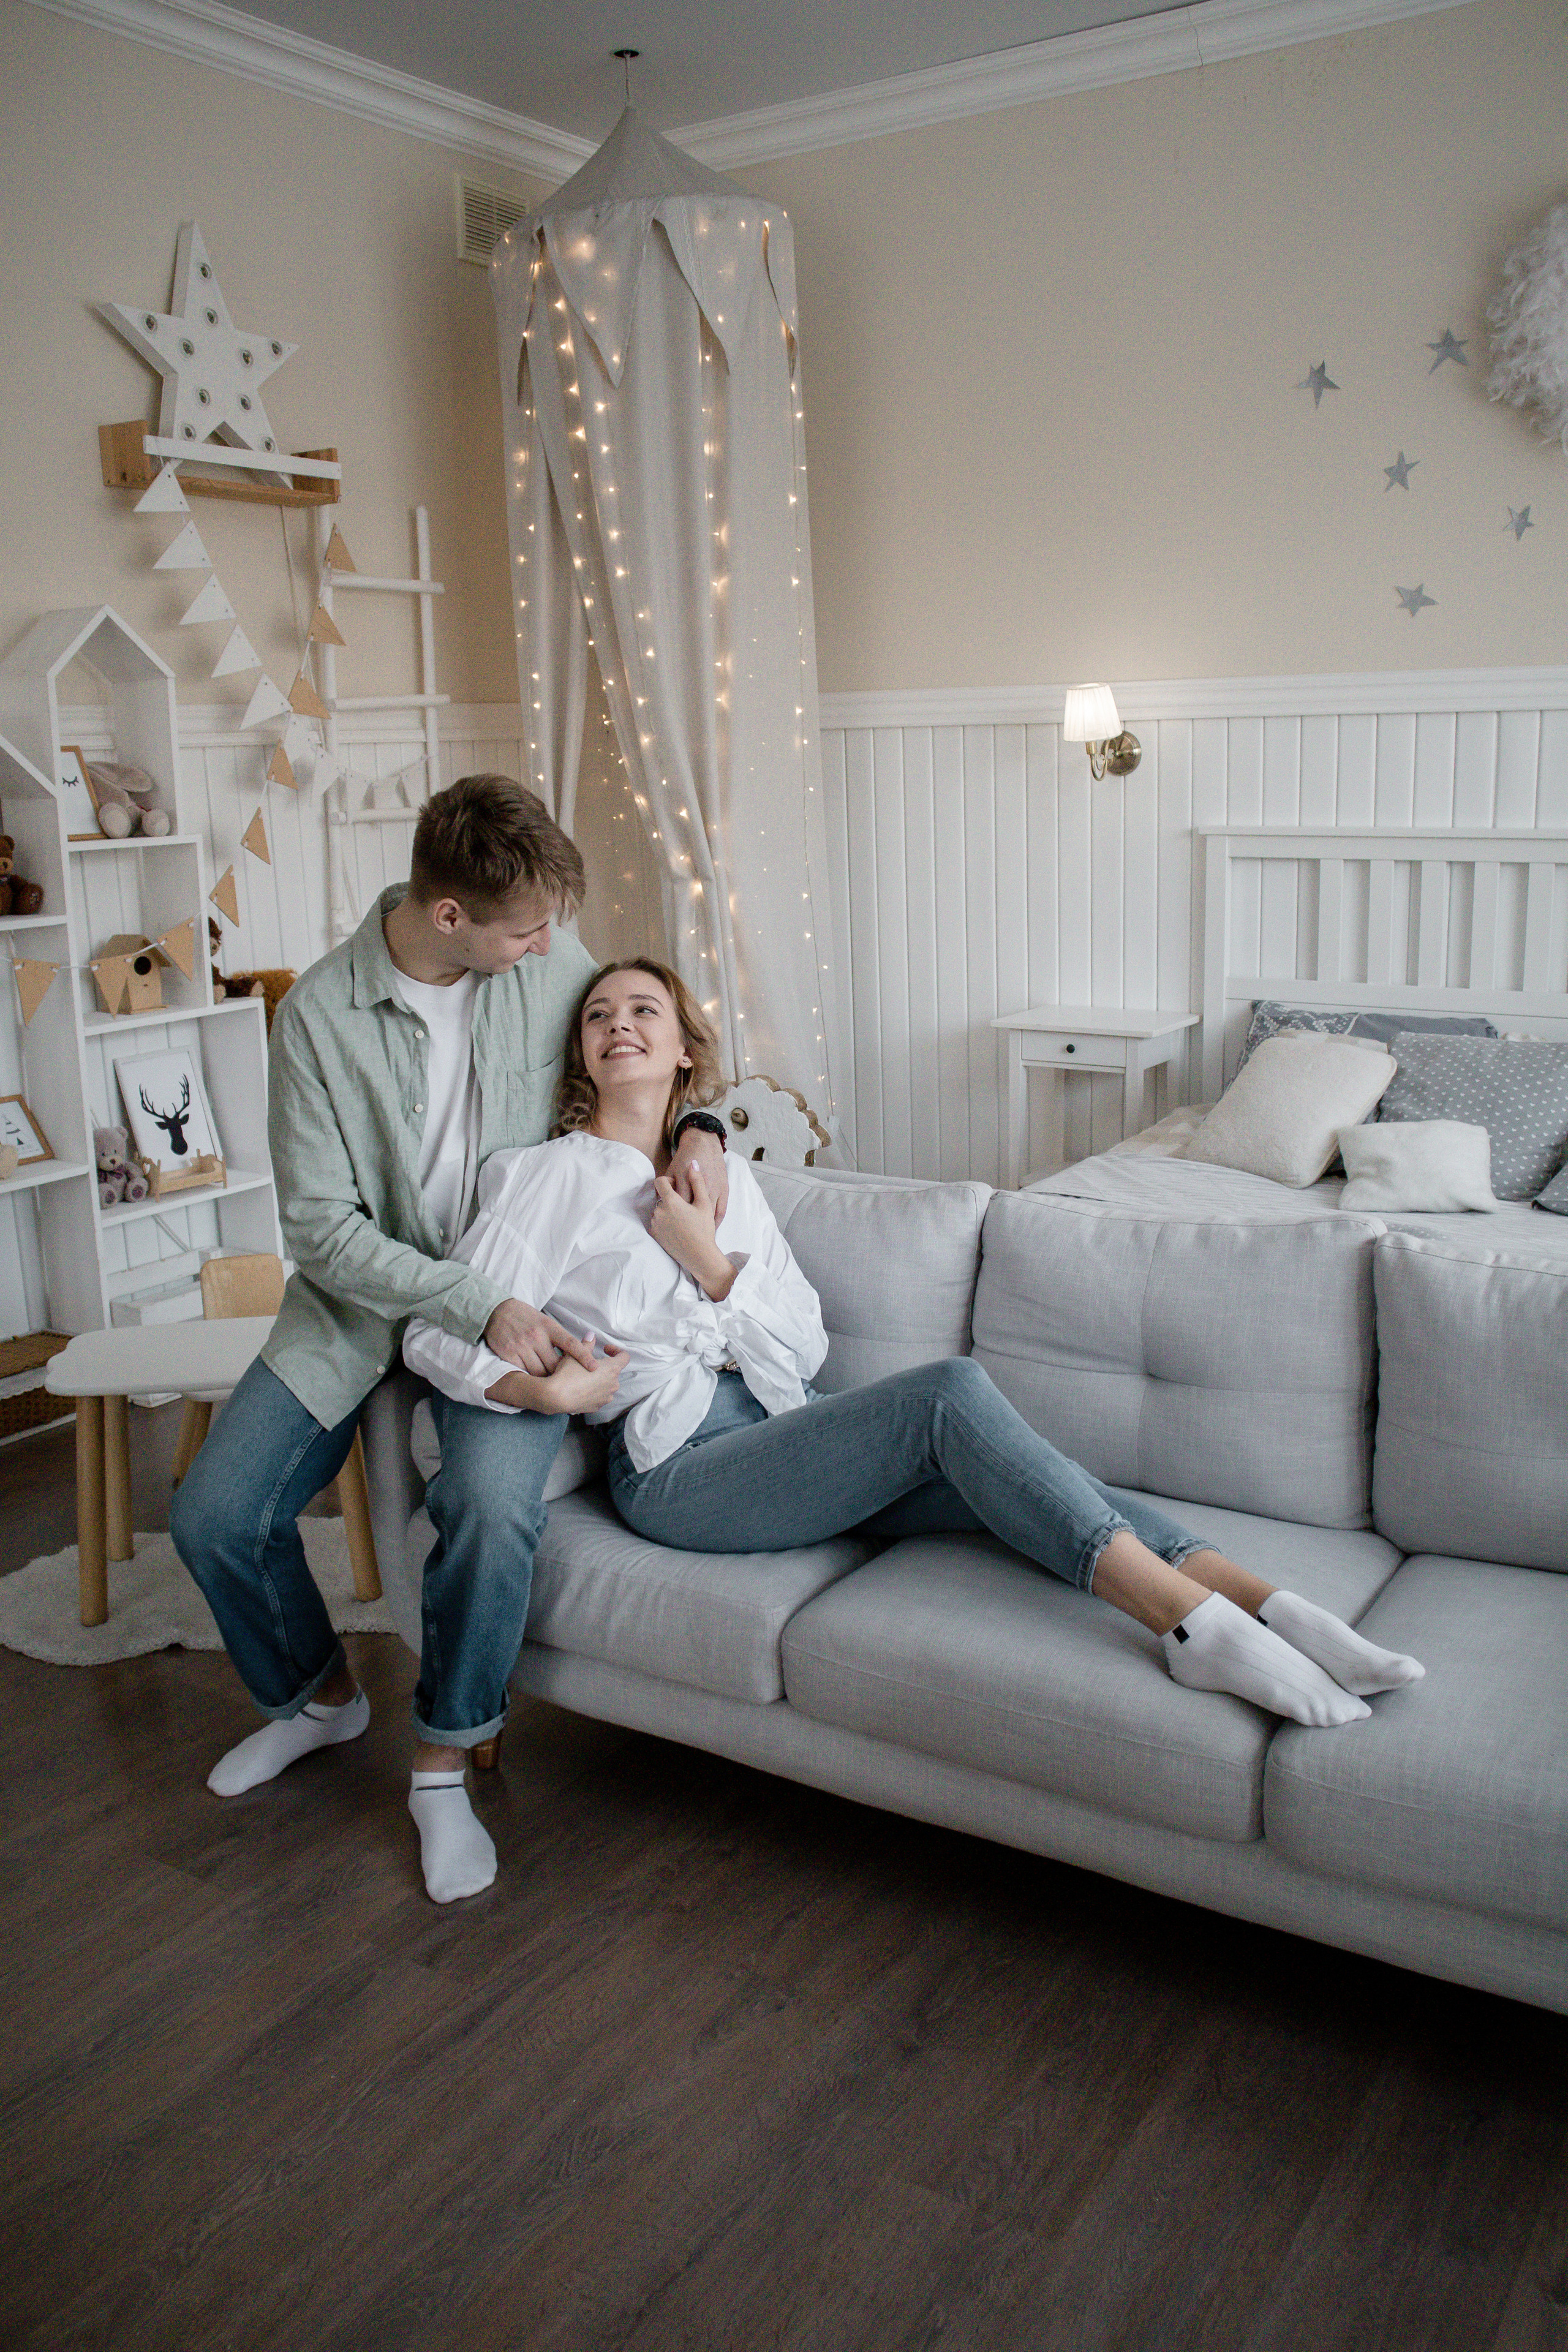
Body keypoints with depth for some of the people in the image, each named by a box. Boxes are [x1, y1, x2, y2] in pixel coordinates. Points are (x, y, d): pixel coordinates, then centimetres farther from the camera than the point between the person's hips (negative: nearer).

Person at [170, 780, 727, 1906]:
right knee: (215, 1517, -7)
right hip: (362, 1294, 1)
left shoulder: (550, 962, -8)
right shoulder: (320, 1013, -15)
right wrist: (478, 1305, -27)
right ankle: (321, 1696, 25)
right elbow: (322, 1226, -17)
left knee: (494, 1504, -29)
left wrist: (700, 1127, -9)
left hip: (511, 1293, -1)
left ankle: (444, 1761, -3)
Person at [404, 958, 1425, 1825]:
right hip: (680, 1464, -6)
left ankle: (1271, 1606, -31)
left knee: (990, 1472, -21)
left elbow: (805, 1346, 12)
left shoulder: (725, 1173, 20)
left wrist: (711, 1261, -4)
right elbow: (440, 1332, -4)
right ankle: (1198, 1624, -33)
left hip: (786, 1429, 6)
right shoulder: (549, 1176, 5)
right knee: (951, 1389, -27)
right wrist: (547, 1389, -22)